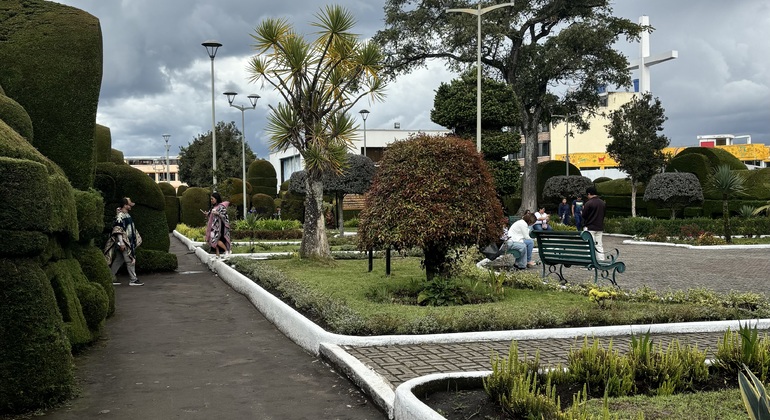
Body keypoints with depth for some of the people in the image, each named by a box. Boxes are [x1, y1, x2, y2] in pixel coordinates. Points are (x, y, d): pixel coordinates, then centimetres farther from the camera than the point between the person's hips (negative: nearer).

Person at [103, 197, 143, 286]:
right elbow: (118, 230, -20)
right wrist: (121, 243, -23)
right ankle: (133, 280, 1)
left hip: (129, 241, 10)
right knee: (130, 260, -5)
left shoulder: (126, 215, 14)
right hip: (124, 243, -10)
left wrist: (137, 238, 26)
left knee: (118, 260, 13)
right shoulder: (120, 216, -16)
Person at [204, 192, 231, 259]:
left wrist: (217, 213, -28)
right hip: (214, 226, 9)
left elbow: (225, 216, -15)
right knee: (214, 240, 5)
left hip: (219, 226, -9)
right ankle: (218, 255, 9)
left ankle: (227, 250, 0)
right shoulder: (214, 207, 13)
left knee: (216, 239, -16)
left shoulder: (221, 206, -11)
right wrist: (207, 214, 4)